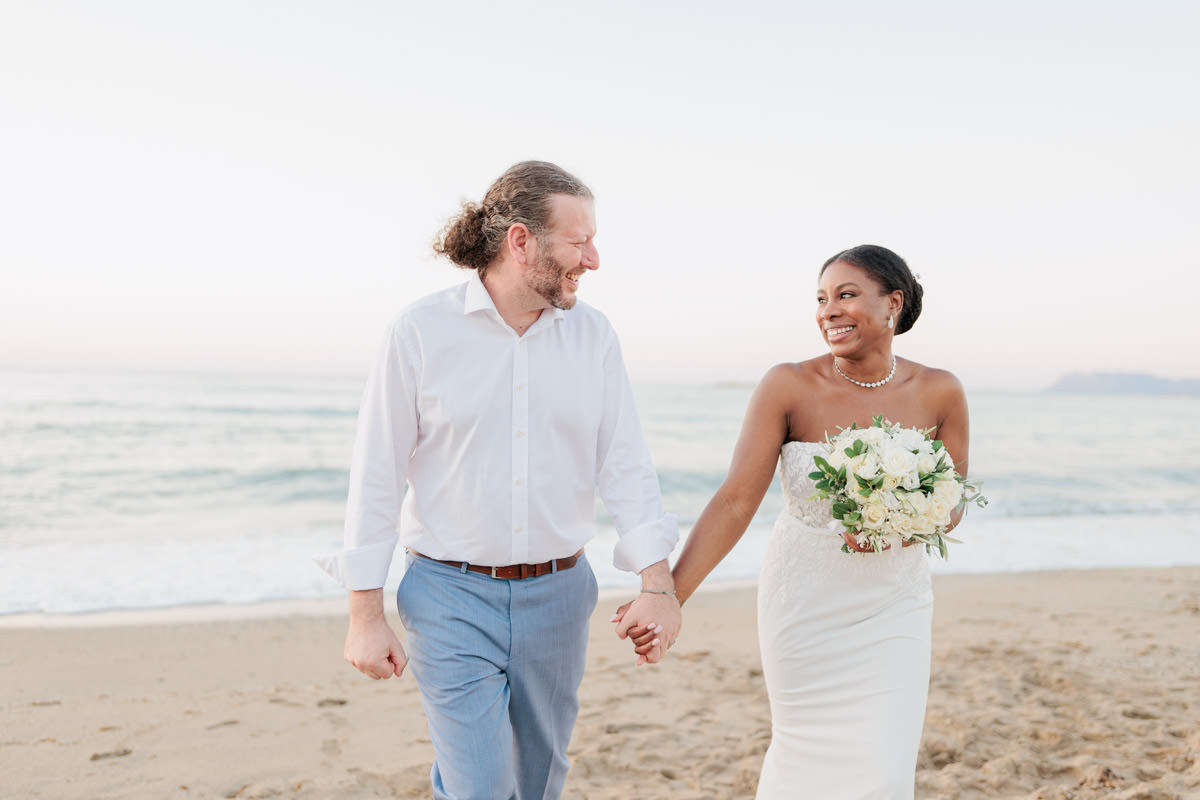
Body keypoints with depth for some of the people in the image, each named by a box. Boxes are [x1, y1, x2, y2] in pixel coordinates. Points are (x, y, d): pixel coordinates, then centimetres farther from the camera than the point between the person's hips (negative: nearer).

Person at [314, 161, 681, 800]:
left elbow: (625, 463, -1)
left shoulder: (593, 335, 2)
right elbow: (377, 476, -5)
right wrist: (365, 614, -5)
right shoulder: (422, 330, -8)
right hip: (452, 596, -3)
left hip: (556, 595, 4)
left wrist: (658, 584, -13)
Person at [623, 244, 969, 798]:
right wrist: (671, 594, -27)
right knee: (809, 751, 8)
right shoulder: (789, 387, -12)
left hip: (893, 602, 2)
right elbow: (735, 501, -17)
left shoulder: (939, 393, -5)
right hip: (804, 601, -1)